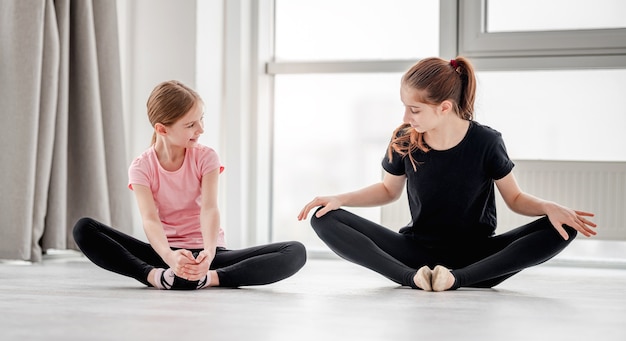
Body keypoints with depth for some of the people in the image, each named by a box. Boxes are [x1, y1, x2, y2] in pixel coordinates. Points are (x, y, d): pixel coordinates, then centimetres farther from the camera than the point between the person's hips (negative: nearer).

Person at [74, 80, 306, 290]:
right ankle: (155, 276, -35)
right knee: (84, 229, -23)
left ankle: (209, 278, -34)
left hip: (206, 254, 0)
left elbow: (209, 209, -20)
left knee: (296, 252, -24)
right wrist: (169, 256, -45)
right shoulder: (142, 167, -6)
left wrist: (209, 252, -42)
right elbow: (150, 220, -23)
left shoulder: (206, 158, -4)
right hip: (166, 254, 0)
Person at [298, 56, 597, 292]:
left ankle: (459, 278, -33)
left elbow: (514, 198, -1)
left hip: (476, 254, -1)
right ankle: (412, 276, -33)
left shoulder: (486, 142, -11)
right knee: (325, 219, -17)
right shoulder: (403, 142, -5)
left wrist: (549, 207, -23)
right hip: (416, 251, 2)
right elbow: (389, 189, 13)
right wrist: (339, 199, -2)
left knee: (562, 229, -26)